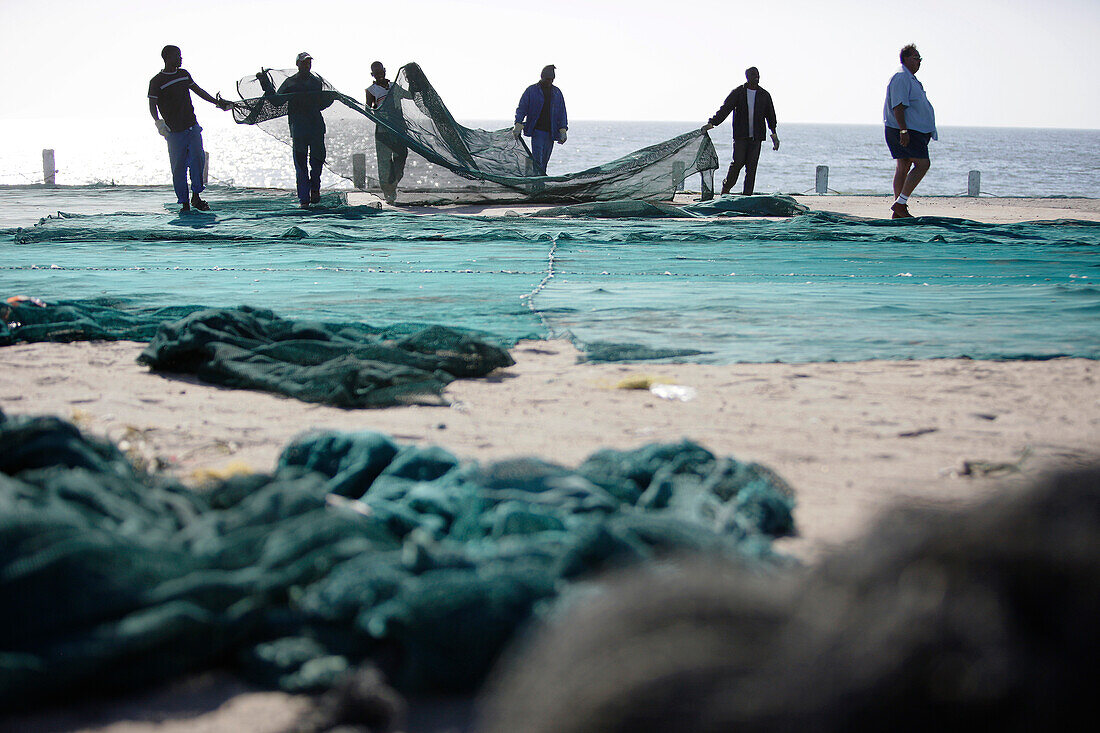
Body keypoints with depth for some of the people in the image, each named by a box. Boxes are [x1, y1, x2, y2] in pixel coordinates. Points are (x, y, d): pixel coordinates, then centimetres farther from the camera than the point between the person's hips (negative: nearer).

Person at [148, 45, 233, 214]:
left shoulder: (183, 74, 13)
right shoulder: (157, 81, -4)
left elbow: (198, 91, 25)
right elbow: (152, 105, -6)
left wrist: (217, 102, 27)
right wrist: (158, 121, -23)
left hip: (192, 128, 4)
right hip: (174, 131, -4)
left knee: (198, 159, -10)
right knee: (179, 167, -4)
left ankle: (196, 196, 3)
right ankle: (184, 202, 5)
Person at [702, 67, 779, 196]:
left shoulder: (764, 95, 10)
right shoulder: (738, 93, 3)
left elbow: (770, 115, 16)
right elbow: (725, 109, -4)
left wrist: (774, 133, 9)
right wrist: (712, 123, -15)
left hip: (756, 136, 2)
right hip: (740, 135, -2)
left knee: (752, 166, -2)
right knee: (738, 162, -9)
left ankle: (747, 195, 0)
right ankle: (726, 188, 11)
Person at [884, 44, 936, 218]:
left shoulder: (910, 78, 22)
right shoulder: (901, 77, -13)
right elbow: (898, 106, -21)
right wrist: (903, 130, -27)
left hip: (911, 130, 11)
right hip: (904, 131, -11)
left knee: (903, 167, 8)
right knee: (922, 164, -15)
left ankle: (898, 211, 8)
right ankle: (900, 204, -15)